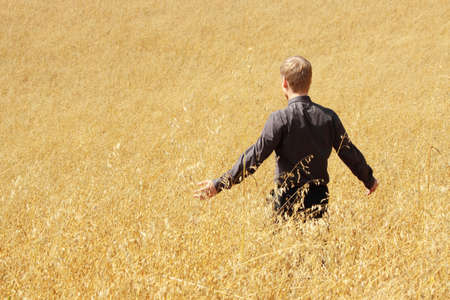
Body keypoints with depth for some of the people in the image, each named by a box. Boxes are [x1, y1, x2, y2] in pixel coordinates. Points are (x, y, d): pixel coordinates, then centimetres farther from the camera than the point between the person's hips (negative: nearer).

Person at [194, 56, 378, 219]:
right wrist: (369, 180, 26)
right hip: (318, 199, 4)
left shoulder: (280, 119, -14)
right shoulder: (328, 117, 0)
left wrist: (220, 184, -16)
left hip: (287, 201, -4)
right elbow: (349, 153, 8)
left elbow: (255, 156, -19)